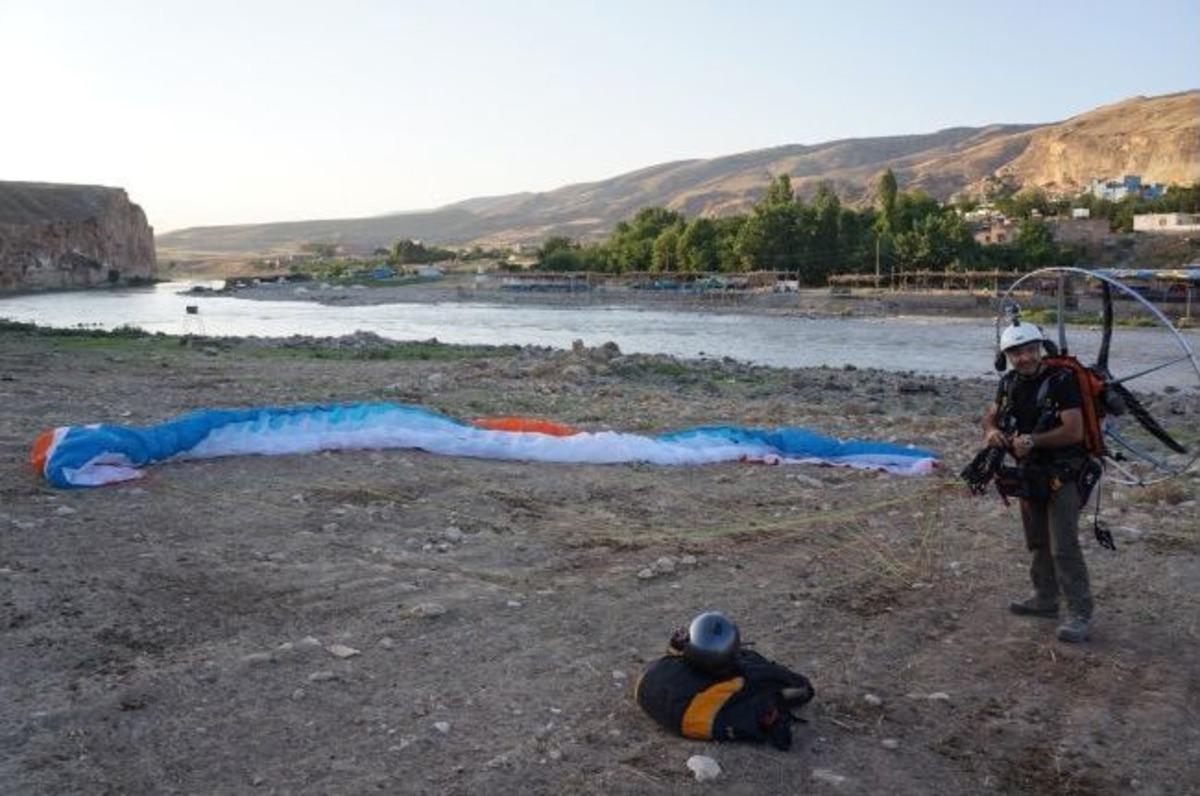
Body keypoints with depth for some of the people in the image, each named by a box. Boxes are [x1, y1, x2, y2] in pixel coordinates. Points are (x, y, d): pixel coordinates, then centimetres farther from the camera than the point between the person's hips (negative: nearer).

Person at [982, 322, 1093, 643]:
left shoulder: (1061, 380, -19)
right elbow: (991, 413, 15)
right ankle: (1045, 599, 35)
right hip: (1030, 474, 7)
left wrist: (1033, 441, -28)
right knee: (1037, 541, 19)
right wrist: (991, 430, -8)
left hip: (1063, 475, -7)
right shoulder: (1010, 382, 2)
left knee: (1064, 547, -11)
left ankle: (1080, 615, -3)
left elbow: (1075, 431, -24)